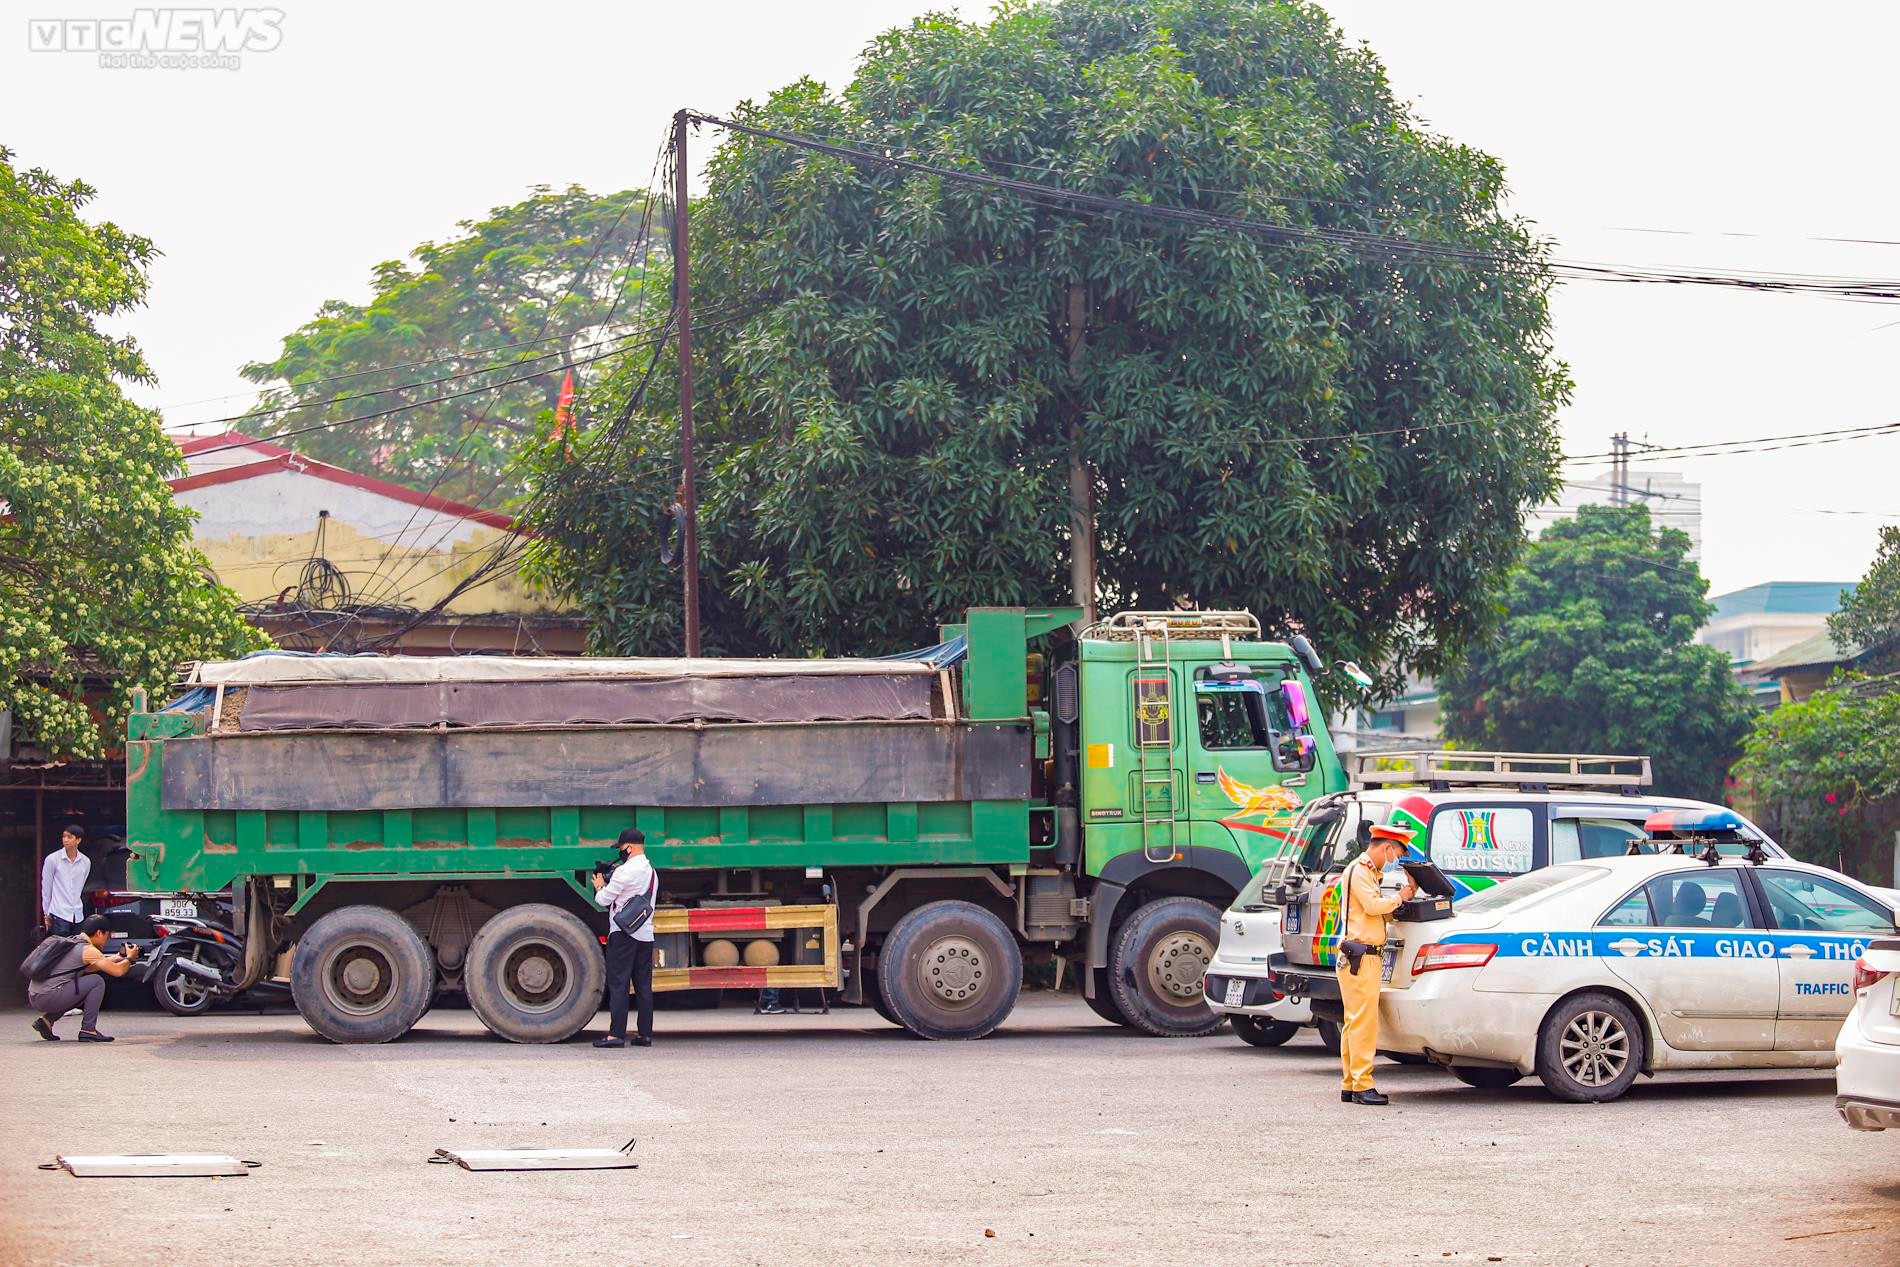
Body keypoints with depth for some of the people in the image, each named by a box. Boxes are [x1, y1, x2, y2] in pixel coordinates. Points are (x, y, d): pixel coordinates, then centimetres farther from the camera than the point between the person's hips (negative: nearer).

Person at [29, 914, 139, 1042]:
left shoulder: (71, 942, 20)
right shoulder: (88, 950, -8)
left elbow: (88, 968, 35)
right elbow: (117, 971, -9)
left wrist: (118, 957, 34)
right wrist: (129, 959, 12)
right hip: (48, 997, -9)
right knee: (97, 982, -3)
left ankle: (46, 1020, 15)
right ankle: (88, 1030, -2)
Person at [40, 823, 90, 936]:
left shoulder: (86, 862, 7)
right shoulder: (52, 859, -3)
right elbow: (46, 888, 3)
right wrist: (47, 914, 7)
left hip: (77, 916, 4)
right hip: (59, 915, -4)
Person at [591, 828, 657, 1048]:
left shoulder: (625, 871, -12)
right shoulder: (651, 871, 16)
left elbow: (604, 899, -6)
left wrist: (599, 886, 14)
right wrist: (608, 886, 18)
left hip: (623, 933, -8)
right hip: (646, 935, 8)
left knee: (618, 984, -7)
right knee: (644, 985, 8)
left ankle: (616, 1034, -10)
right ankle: (645, 1034, 7)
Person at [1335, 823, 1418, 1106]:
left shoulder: (1368, 871, 24)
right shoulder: (1359, 871, -7)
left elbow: (1382, 912, 18)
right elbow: (1373, 905, -20)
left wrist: (1406, 891, 5)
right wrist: (1400, 896, -5)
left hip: (1363, 958, 10)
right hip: (1360, 957, -10)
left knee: (1354, 1023, 11)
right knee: (1364, 1021, -12)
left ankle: (1350, 1085, 14)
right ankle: (1362, 1085, -14)